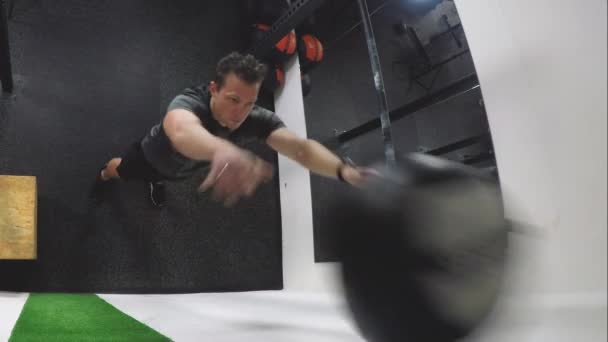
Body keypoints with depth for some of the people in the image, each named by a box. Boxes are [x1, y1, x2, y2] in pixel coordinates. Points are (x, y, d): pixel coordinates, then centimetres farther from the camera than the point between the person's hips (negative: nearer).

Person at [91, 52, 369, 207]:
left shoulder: (258, 120, -39)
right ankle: (103, 175, 65)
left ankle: (155, 183, 73)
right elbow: (181, 130, -77)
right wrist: (222, 150, -100)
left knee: (163, 176, 38)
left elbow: (300, 146, -55)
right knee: (121, 170, 32)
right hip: (151, 157, -3)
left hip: (184, 170, 3)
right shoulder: (188, 104, -51)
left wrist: (343, 170, -75)